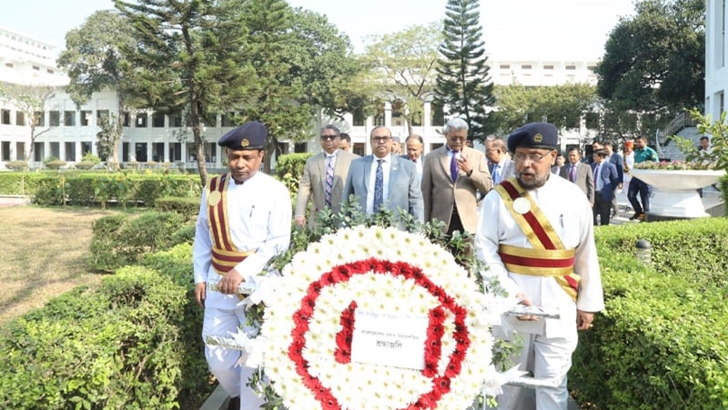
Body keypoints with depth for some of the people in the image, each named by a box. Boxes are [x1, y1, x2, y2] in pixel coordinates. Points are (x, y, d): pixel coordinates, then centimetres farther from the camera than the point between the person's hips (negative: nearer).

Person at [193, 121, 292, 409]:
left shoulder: (275, 192, -8)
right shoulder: (213, 188, 5)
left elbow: (279, 242, -13)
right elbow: (202, 235, 12)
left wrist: (242, 272, -21)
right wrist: (200, 277, 9)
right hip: (218, 283, 4)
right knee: (216, 357, 13)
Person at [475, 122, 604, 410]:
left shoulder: (573, 197, 1)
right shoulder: (499, 198, -5)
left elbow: (586, 254, 6)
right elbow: (484, 249, -7)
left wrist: (587, 303, 8)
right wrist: (510, 293, -16)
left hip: (558, 306, 1)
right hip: (511, 303, -1)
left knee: (553, 384, 7)